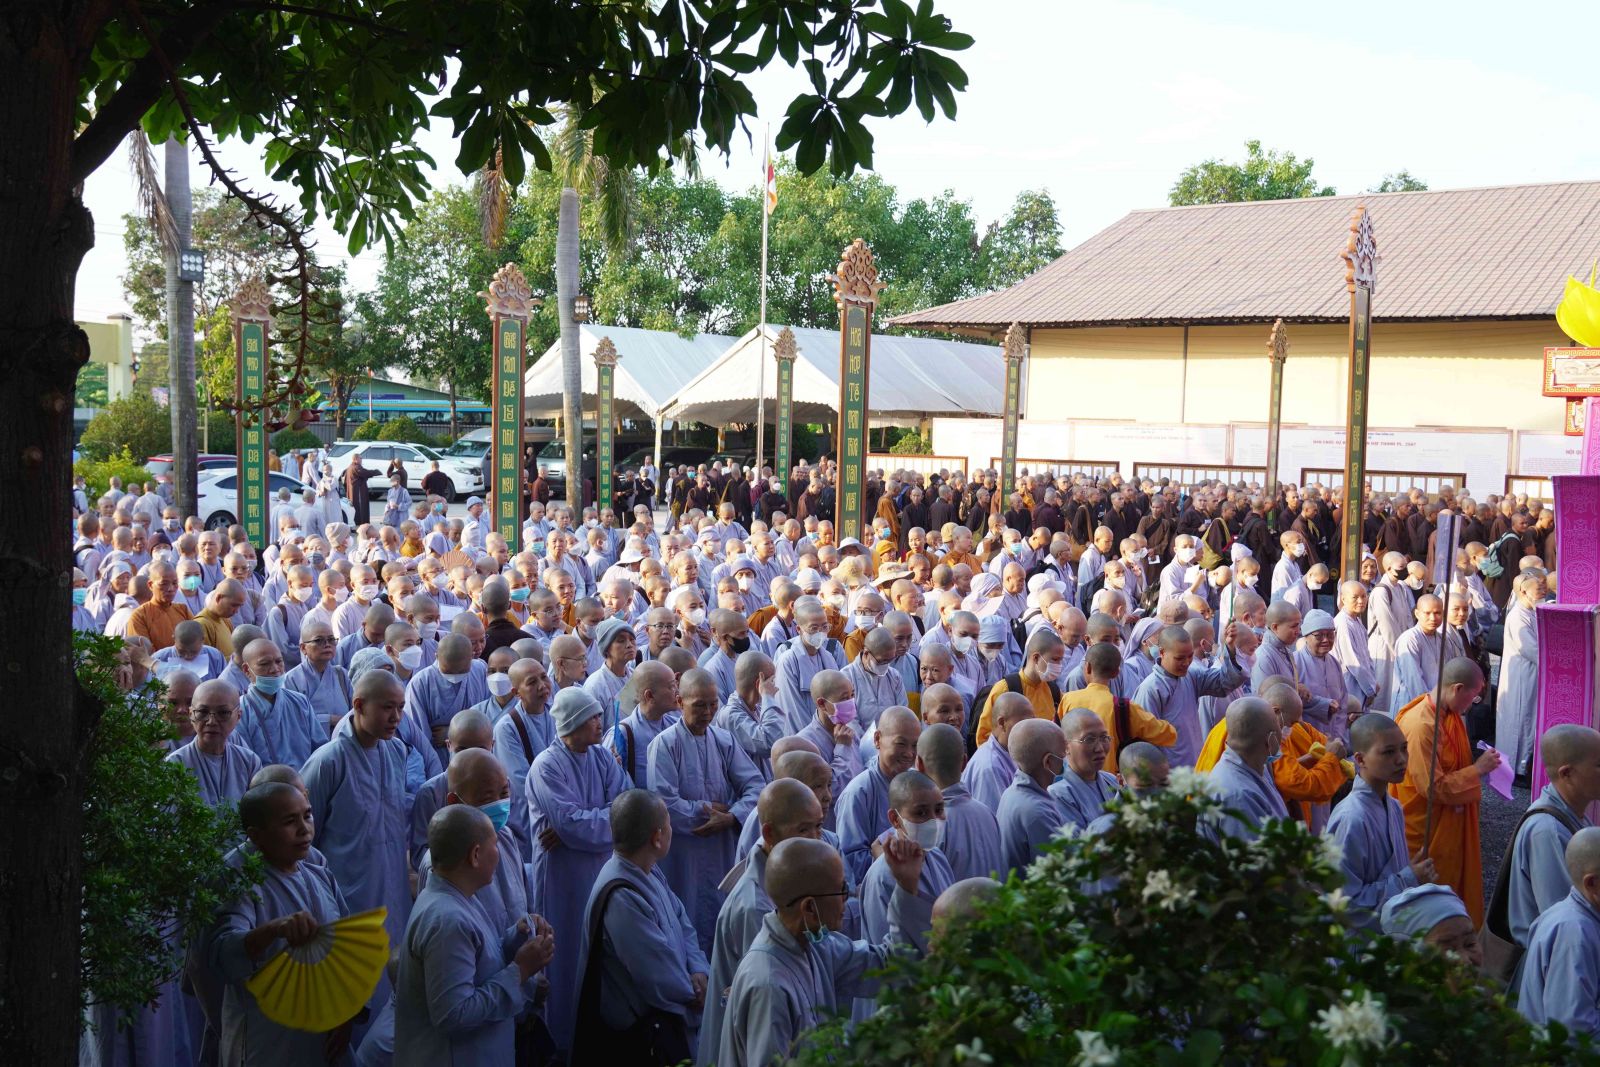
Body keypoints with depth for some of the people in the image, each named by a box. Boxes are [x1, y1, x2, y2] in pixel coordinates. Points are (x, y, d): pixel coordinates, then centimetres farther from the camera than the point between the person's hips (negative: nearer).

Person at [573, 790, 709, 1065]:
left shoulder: (650, 872, -1)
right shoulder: (622, 898, -31)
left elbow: (683, 925, 8)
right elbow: (660, 979, -26)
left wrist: (698, 971, -9)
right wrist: (694, 995, -8)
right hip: (640, 1034, -9)